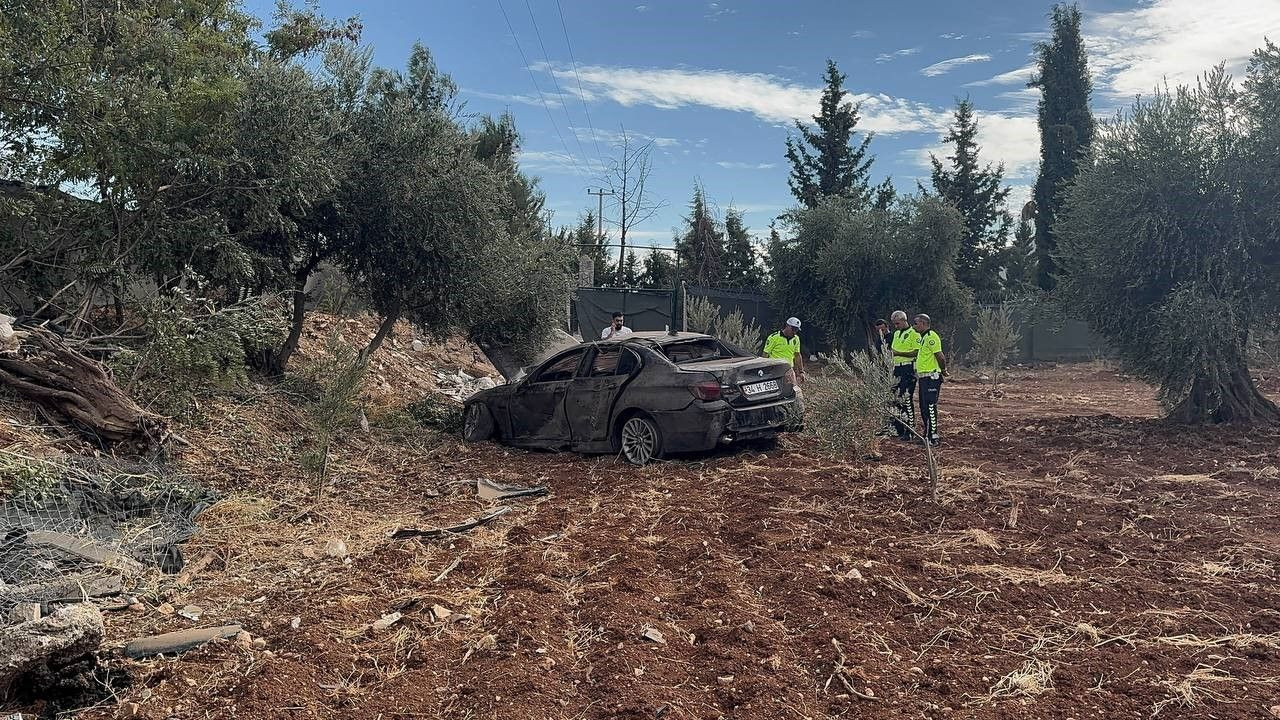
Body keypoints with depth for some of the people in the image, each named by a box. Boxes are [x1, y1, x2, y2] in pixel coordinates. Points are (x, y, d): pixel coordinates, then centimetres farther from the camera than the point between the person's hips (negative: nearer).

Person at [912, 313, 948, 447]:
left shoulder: (931, 337, -15)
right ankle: (928, 435, 22)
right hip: (924, 378, 11)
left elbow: (940, 356, -20)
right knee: (924, 408, 14)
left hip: (931, 378, -11)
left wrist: (943, 370, -8)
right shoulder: (925, 337, 18)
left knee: (930, 407, -9)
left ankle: (933, 437, -6)